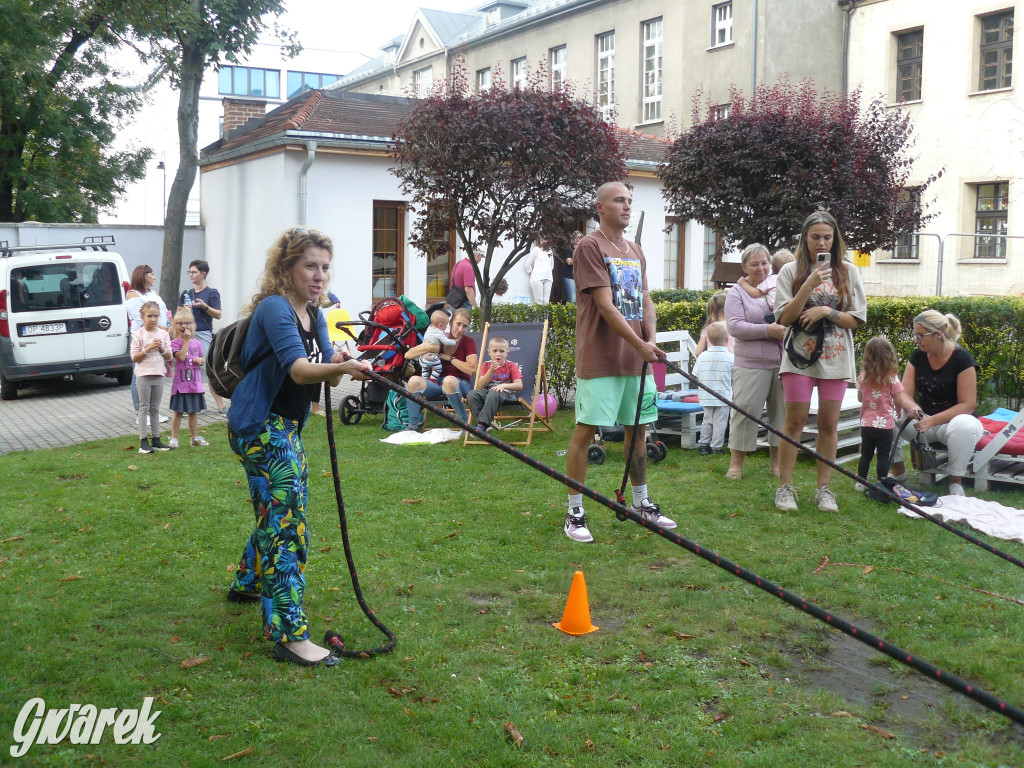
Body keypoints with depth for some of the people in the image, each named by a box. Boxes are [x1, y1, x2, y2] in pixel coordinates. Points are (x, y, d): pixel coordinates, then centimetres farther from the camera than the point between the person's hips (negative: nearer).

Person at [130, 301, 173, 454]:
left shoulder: (163, 334, 6)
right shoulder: (138, 334, -5)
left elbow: (169, 357, 7)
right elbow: (134, 358, -9)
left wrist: (161, 348, -11)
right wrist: (148, 348, -18)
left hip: (158, 375, 4)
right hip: (143, 375, -4)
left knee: (155, 408, 11)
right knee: (144, 408, 0)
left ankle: (156, 440, 16)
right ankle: (143, 441, 2)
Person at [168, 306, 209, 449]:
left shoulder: (197, 343, 9)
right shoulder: (174, 342, -7)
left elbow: (203, 359, 16)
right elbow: (181, 357, -21)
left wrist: (200, 360, -7)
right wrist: (186, 340, -19)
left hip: (195, 382, 5)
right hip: (180, 383, -5)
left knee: (194, 411, 14)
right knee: (178, 411, 0)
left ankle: (195, 437, 23)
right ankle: (174, 438, 8)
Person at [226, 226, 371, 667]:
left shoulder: (314, 314, 8)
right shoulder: (274, 309, -19)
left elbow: (322, 374, 1)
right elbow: (298, 369, -34)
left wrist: (338, 366, -22)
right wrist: (342, 368, -51)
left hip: (286, 427, 10)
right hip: (259, 427, -10)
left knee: (276, 510, 24)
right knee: (288, 519, -16)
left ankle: (248, 582, 48)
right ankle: (289, 636, -17)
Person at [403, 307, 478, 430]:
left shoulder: (469, 342, -2)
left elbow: (472, 369, -18)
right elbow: (407, 355, 0)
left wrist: (449, 357, -13)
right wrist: (428, 348, -17)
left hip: (461, 384, -3)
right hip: (437, 382, 3)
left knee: (449, 380, -39)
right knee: (414, 381, -27)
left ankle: (465, 422, -20)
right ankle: (414, 425, -10)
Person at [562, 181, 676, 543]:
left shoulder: (636, 251, 16)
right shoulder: (590, 246, -9)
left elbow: (645, 301, 16)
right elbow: (606, 306, -15)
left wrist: (651, 341, -2)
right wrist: (641, 346, -15)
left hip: (636, 360, 8)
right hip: (600, 360, -7)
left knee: (638, 429, 15)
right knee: (585, 431, -4)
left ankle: (641, 503, 29)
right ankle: (574, 513, 4)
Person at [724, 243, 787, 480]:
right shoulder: (737, 293, 3)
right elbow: (735, 327, -8)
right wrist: (768, 330, -18)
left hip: (783, 363, 3)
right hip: (751, 364, -3)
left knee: (782, 410, 7)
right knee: (745, 410, -5)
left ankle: (776, 460, 19)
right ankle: (736, 462, 5)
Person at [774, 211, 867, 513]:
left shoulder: (847, 271, 7)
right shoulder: (792, 270, 2)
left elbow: (857, 319, 4)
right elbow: (785, 317, -6)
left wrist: (827, 311, -12)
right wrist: (809, 285, -16)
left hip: (835, 357, 2)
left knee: (829, 423, 4)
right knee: (795, 422, -3)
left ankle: (823, 488, 13)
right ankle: (785, 487, 5)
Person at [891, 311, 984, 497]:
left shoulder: (961, 359, -16)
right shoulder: (917, 356, 0)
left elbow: (967, 405, -18)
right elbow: (906, 394, -4)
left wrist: (933, 420, -29)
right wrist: (911, 407, -29)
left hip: (953, 419, -4)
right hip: (924, 418, 4)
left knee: (963, 426, -41)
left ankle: (955, 482, -17)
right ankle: (898, 471, -4)